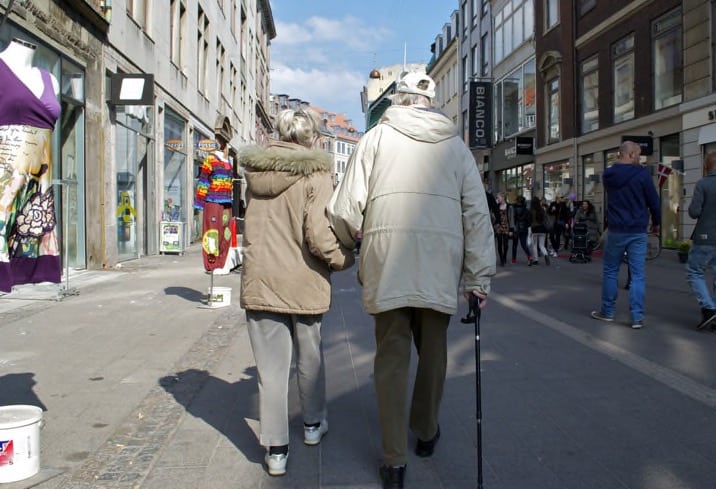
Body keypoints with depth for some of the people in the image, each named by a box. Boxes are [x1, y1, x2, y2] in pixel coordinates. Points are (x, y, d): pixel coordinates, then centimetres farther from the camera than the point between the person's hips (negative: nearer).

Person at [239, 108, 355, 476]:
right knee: (310, 357, 19)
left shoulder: (255, 172, 5)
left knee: (271, 366, 6)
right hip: (303, 283, -3)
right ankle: (313, 425, 36)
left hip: (260, 282, 3)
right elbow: (319, 236, -19)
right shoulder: (315, 174, -12)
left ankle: (275, 449, 9)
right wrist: (345, 259, -3)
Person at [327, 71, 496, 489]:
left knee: (392, 356, 6)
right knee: (433, 351, 19)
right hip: (440, 264, 2)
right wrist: (480, 275, 8)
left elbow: (346, 209, 0)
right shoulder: (455, 144, 13)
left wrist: (350, 244, 20)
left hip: (386, 264, -2)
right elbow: (477, 213, 6)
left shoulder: (378, 136, 7)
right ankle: (427, 433, 37)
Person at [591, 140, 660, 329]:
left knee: (610, 271, 13)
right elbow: (654, 201, -4)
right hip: (638, 231, -2)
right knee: (637, 274, 1)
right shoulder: (642, 174, -8)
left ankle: (607, 311, 19)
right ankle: (637, 317, -1)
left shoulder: (608, 174, 3)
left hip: (616, 230, 2)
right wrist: (656, 222, 12)